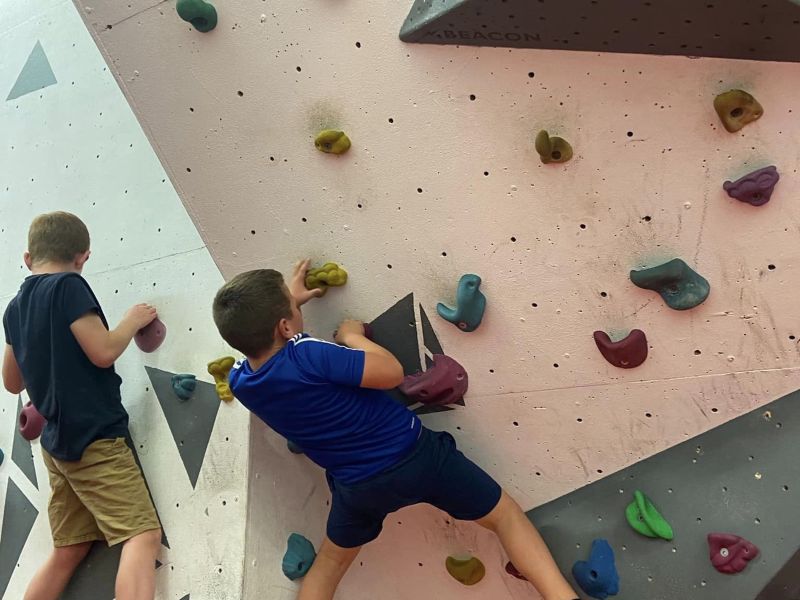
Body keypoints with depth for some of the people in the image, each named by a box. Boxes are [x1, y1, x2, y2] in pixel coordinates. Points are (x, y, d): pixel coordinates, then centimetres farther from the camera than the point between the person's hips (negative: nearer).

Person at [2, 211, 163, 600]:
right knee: (143, 536, -12)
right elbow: (103, 352, -18)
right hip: (96, 438, -8)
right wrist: (134, 320, -1)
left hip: (57, 444, 9)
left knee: (68, 552, 16)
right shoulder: (68, 286, -10)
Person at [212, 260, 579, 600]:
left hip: (358, 486, 5)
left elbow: (254, 338, 19)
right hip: (415, 455, -5)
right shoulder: (304, 356, -27)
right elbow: (391, 372, -21)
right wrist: (352, 335, -5)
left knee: (330, 563, 31)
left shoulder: (239, 382, -6)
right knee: (506, 515, 14)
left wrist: (287, 298, 26)